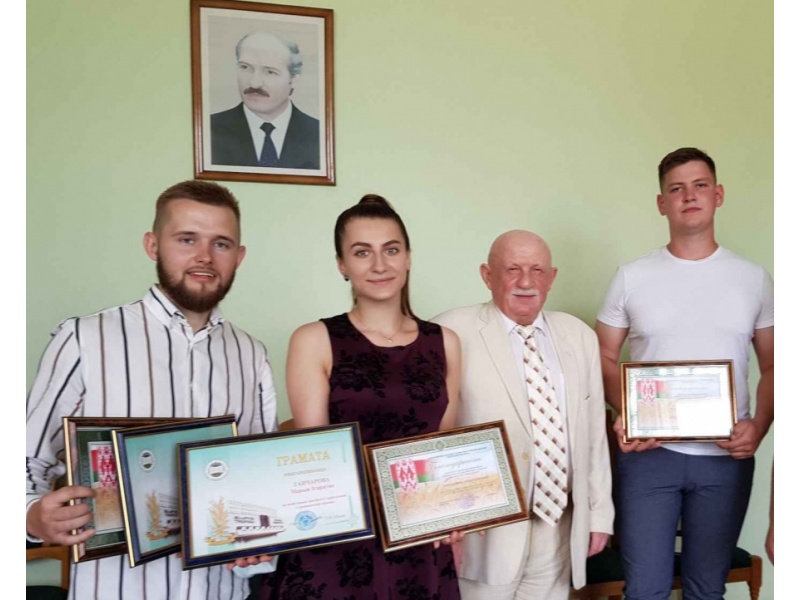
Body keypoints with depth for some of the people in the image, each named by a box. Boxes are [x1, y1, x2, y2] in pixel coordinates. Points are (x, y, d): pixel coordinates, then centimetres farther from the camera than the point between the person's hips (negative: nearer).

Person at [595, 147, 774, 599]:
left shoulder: (753, 279, 4)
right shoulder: (631, 278, 0)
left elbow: (773, 366, 7)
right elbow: (604, 356, 4)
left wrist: (759, 427, -9)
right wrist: (624, 412, -12)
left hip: (727, 459, 2)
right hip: (648, 454, -1)